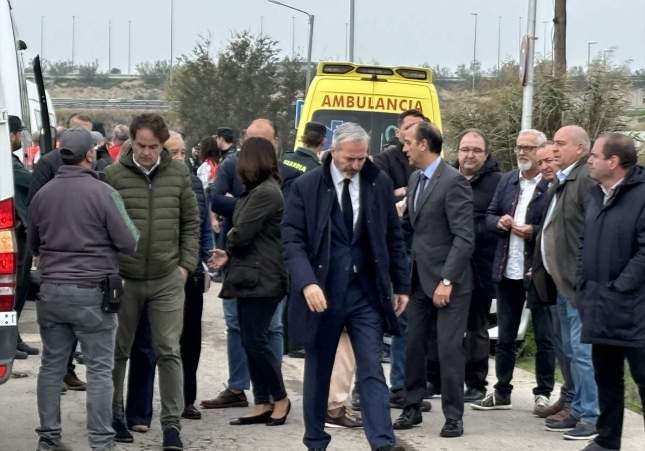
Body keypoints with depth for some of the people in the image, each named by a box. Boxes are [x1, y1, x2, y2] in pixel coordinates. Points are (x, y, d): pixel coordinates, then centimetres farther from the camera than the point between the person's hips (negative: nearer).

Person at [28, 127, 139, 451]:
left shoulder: (42, 194, 5)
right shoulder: (103, 193, -12)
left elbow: (34, 244, 18)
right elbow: (129, 243, -9)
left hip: (51, 290, 5)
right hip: (91, 292, -5)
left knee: (52, 365, 12)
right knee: (99, 369, 0)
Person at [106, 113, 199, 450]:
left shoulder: (178, 174, 2)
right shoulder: (113, 176, -7)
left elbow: (191, 223, 10)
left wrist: (186, 265, 4)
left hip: (167, 280, 1)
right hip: (123, 279, -1)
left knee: (169, 352, 0)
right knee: (118, 352, 12)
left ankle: (172, 423, 5)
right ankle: (114, 416, 27)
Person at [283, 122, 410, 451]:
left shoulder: (379, 184, 3)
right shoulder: (306, 187, -4)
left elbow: (393, 237, 10)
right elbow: (293, 240, -8)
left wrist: (401, 285, 9)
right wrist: (307, 282, -21)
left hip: (366, 293, 1)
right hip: (322, 293, -1)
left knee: (372, 371, -4)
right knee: (318, 372, 11)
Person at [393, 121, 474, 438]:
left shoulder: (453, 181, -14)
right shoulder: (415, 179, 11)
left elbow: (464, 238, -18)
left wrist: (447, 280, -22)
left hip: (448, 282, -7)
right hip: (419, 279, 7)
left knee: (449, 350, -2)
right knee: (413, 346, 10)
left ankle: (453, 416, 8)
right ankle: (412, 408, 21)